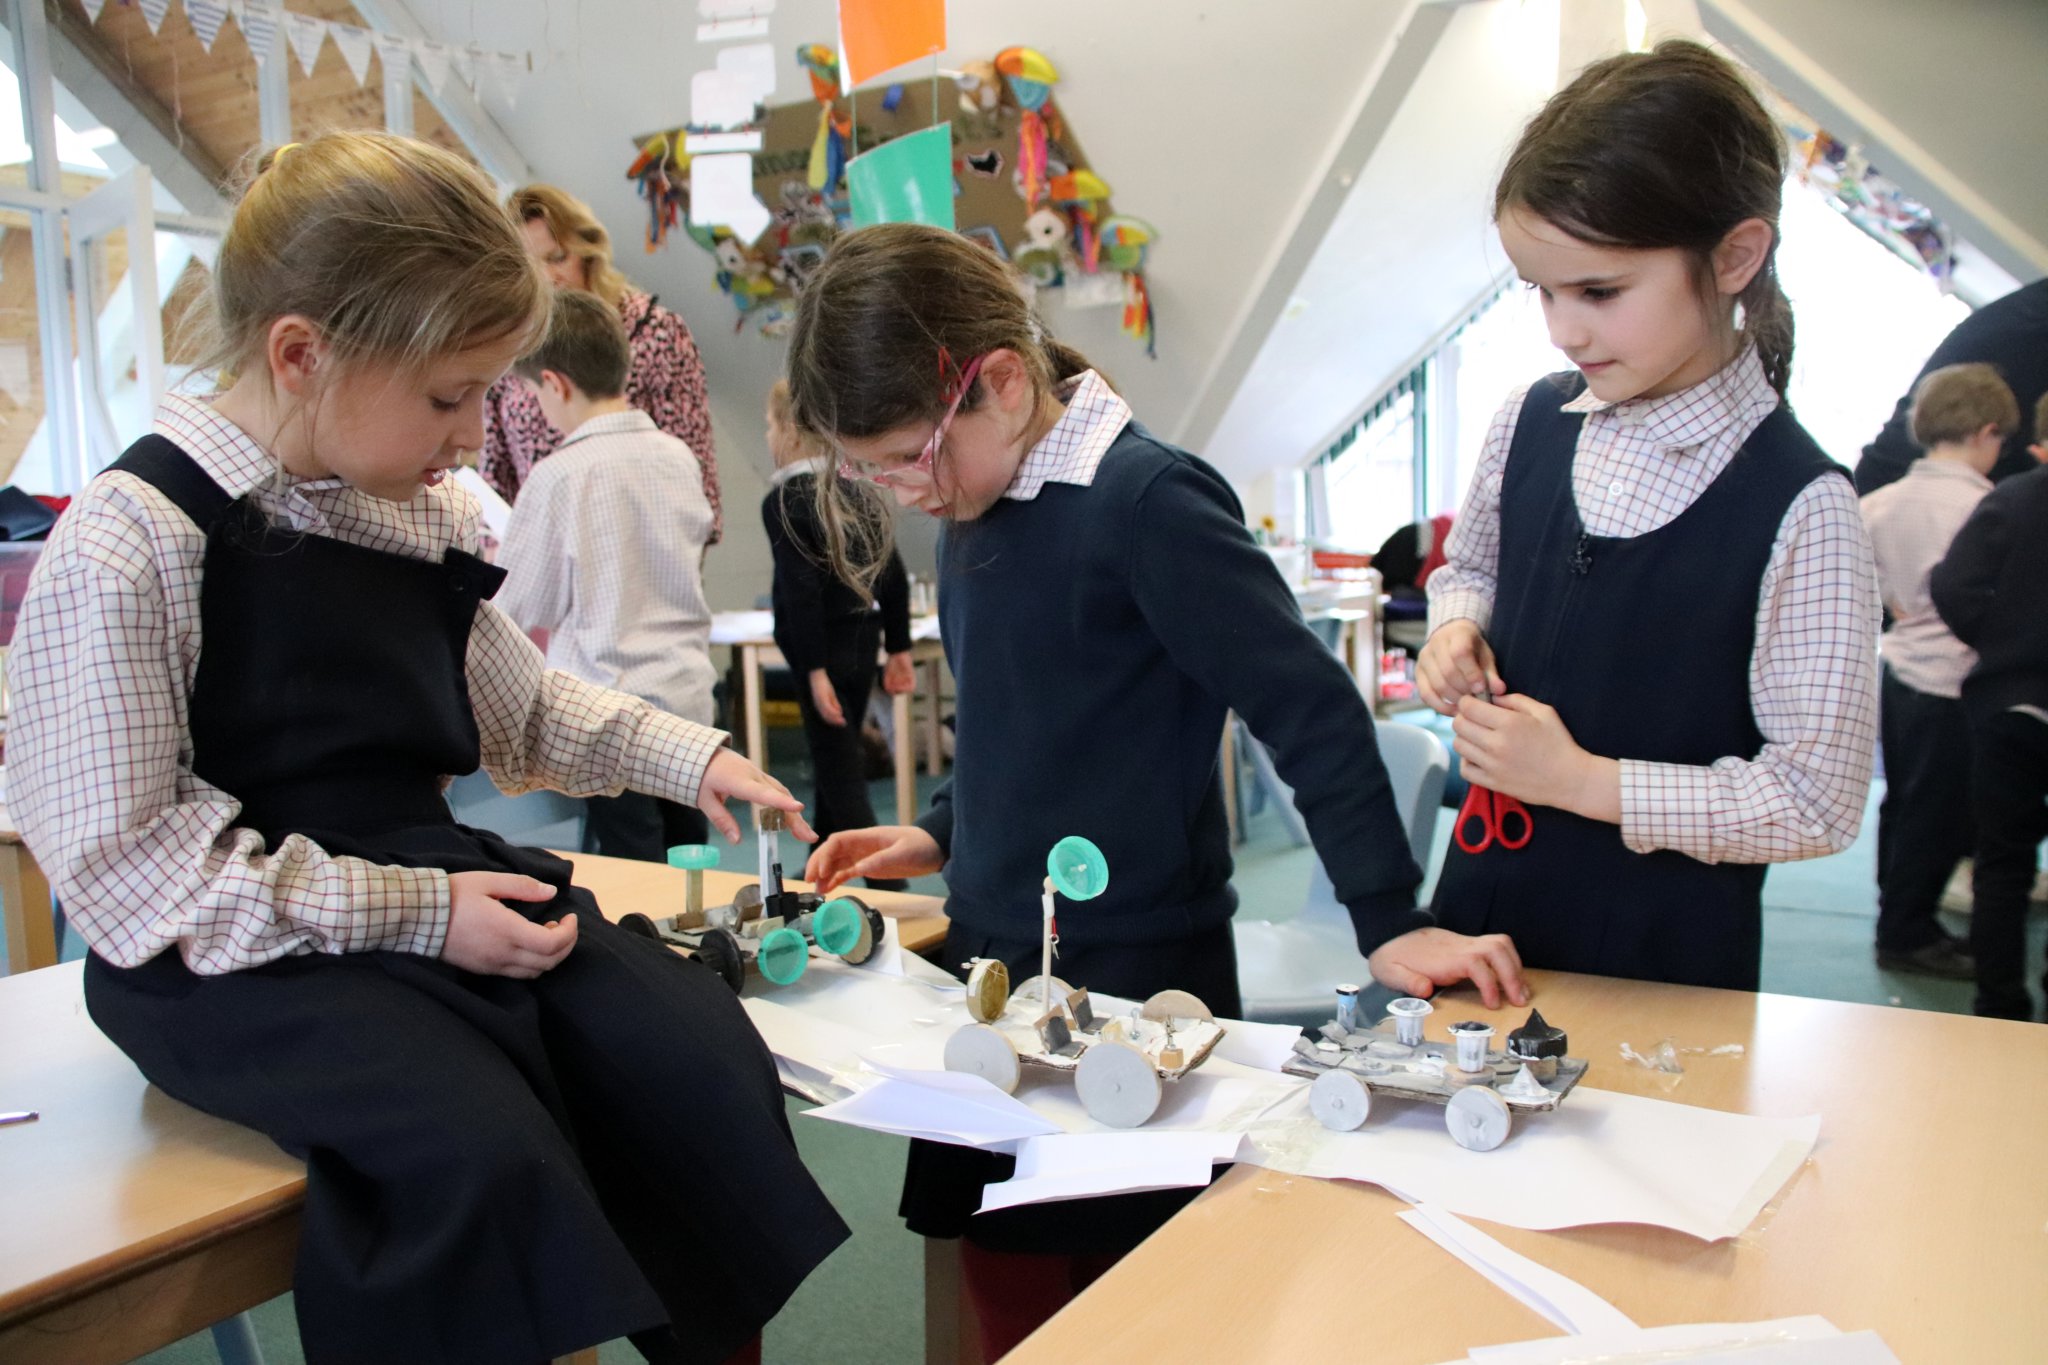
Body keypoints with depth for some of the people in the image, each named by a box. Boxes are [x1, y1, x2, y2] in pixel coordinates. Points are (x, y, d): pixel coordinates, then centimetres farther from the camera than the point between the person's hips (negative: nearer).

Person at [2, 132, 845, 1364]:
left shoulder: (428, 512, 6)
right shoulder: (130, 543, -15)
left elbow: (520, 707, 20)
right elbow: (119, 864, -17)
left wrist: (691, 760, 6)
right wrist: (414, 914, -20)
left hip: (429, 880, 6)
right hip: (240, 952, -6)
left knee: (702, 1052, -12)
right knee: (474, 1149, -31)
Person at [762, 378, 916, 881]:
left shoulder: (783, 500, -13)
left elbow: (801, 589, -20)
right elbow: (893, 571, 7)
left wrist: (814, 670, -19)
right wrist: (898, 646, 12)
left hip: (824, 647, -8)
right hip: (863, 639, 8)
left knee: (838, 769, -2)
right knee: (837, 759, 19)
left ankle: (887, 885, -4)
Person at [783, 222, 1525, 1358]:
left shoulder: (1147, 500, -17)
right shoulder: (977, 511, 8)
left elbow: (1310, 707, -16)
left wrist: (1390, 922, -16)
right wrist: (940, 836, 12)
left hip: (1133, 981, -7)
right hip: (995, 966, 8)